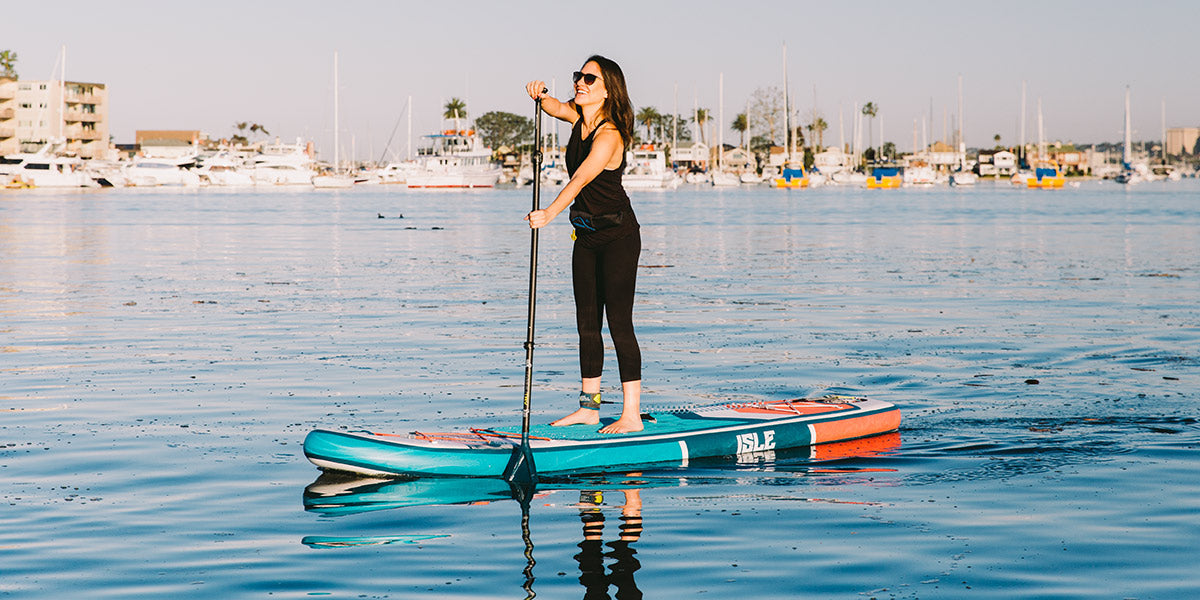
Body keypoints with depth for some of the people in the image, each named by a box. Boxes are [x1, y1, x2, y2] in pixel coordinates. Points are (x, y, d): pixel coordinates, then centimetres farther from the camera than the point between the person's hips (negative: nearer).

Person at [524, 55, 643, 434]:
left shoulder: (609, 135, -22)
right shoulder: (579, 116, 4)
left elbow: (580, 180, -32)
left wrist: (549, 214, -41)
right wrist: (540, 94, -19)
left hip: (619, 236, -9)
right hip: (587, 236, 9)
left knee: (619, 321, -11)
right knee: (587, 322, 9)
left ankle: (632, 414, -10)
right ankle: (589, 407, 15)